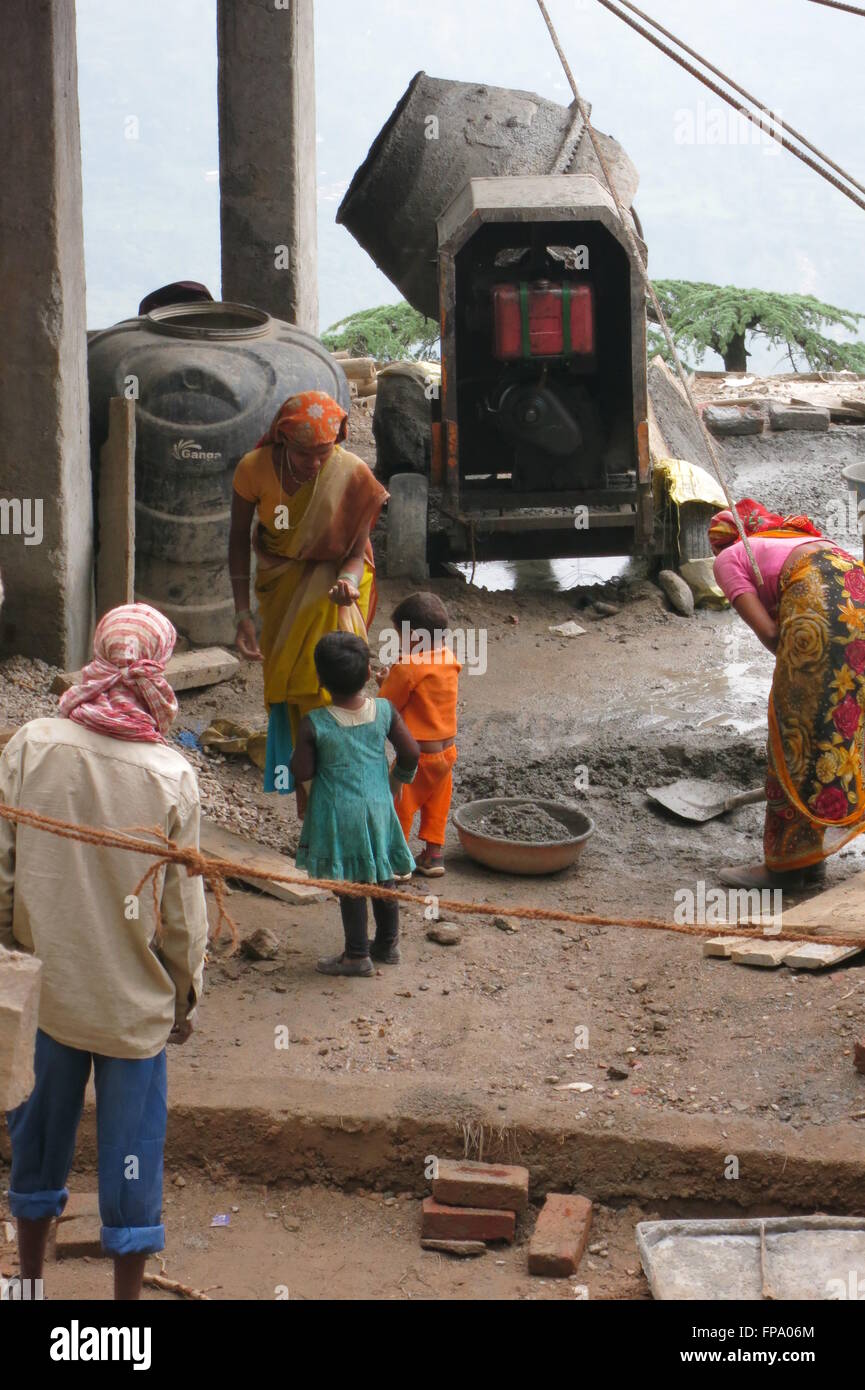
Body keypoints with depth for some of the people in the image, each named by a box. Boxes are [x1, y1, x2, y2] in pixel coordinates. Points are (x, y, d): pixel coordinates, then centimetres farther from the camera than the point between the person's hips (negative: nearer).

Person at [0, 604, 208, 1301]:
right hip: (134, 1000, -2)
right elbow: (183, 909, -8)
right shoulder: (171, 776, -15)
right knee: (131, 1146, 10)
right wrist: (185, 995, 8)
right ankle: (128, 1288, 19)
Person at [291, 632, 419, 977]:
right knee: (382, 877, 18)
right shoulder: (384, 711, -8)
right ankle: (388, 945, 31)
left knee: (349, 883, 6)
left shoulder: (314, 724, -18)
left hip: (339, 813, -4)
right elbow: (411, 753, -1)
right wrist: (397, 781, 17)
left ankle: (357, 955, 14)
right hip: (378, 807, 4)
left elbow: (303, 772, -12)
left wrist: (304, 747, 7)